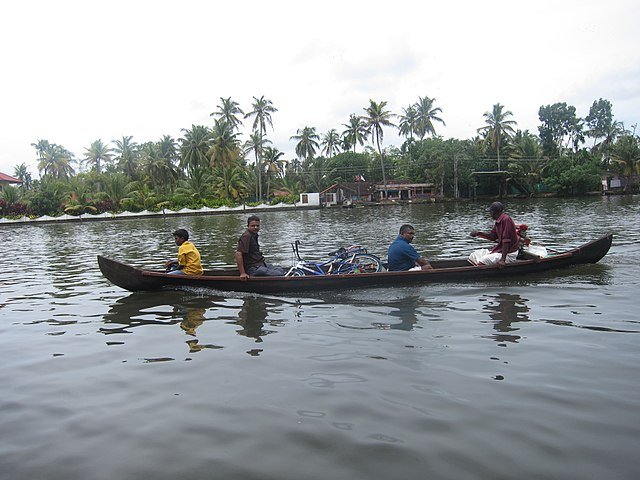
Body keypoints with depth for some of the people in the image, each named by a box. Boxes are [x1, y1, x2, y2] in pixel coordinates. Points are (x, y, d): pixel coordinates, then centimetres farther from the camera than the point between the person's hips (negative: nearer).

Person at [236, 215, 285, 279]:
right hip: (253, 268, -11)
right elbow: (238, 253, -24)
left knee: (281, 271, 8)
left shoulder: (254, 235, 16)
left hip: (261, 264, 11)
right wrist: (242, 273, -25)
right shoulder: (246, 236, -16)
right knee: (279, 275, -18)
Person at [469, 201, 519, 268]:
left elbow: (506, 241, -27)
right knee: (474, 255, 7)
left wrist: (503, 260, -29)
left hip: (508, 254, -10)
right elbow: (492, 236, 19)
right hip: (498, 250, 10)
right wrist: (479, 233, 6)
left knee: (482, 261, -25)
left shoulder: (506, 220, -22)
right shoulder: (498, 221, 8)